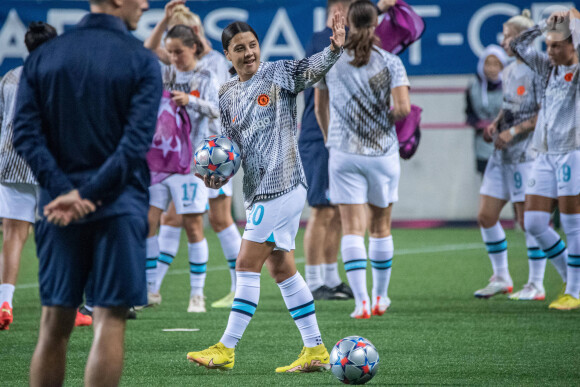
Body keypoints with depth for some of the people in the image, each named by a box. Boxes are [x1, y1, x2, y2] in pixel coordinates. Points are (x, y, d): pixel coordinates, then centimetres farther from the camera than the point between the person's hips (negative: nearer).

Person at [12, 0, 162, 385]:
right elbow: (137, 142, -14)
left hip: (59, 207, 4)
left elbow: (26, 133, -3)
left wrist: (65, 190, -9)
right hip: (119, 205, -4)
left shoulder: (42, 57, 7)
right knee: (110, 319, -2)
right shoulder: (142, 61, -4)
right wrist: (88, 194, -15)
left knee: (55, 323, 9)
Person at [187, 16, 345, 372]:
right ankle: (315, 350, 15)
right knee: (281, 269, 10)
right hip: (259, 191, 8)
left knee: (247, 266, -7)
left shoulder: (278, 73, -5)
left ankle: (226, 350, -2)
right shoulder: (228, 96, 14)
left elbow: (312, 69, -23)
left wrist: (334, 49, -43)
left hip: (282, 185, -8)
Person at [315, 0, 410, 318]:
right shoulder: (390, 62, -5)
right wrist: (387, 116, 9)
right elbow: (403, 108, -14)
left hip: (343, 153, 0)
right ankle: (380, 297, 26)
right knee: (381, 227, 15)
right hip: (383, 153, 0)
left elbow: (320, 106, 13)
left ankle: (361, 301, -14)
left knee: (352, 228, -2)